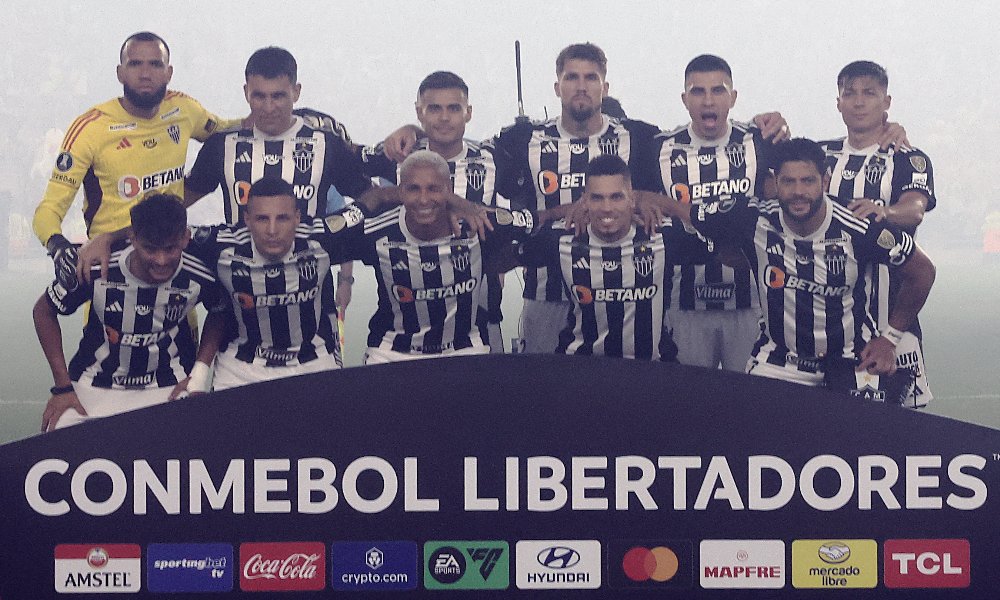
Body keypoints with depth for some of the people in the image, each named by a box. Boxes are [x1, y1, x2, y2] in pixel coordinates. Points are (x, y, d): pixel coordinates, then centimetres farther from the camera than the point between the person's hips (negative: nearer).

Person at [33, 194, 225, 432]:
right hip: (95, 385, 0)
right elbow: (44, 311, -5)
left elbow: (220, 317, 6)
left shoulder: (200, 279, -18)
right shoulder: (97, 270, -21)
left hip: (168, 386, 1)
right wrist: (62, 388, -4)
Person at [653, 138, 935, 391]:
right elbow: (677, 210, -6)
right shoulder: (754, 219, -17)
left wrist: (888, 339, -2)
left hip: (852, 360, -1)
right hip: (777, 359, 1)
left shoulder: (858, 231, -22)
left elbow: (922, 272, -6)